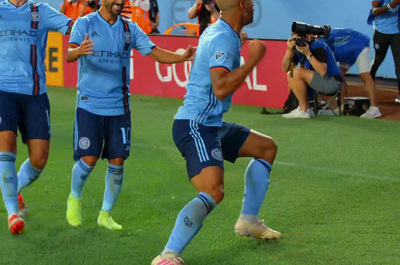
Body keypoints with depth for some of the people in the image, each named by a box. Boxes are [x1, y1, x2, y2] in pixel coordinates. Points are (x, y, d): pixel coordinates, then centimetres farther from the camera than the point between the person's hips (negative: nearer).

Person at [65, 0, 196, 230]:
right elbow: (69, 55, -18)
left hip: (119, 107, 3)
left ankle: (106, 214, 17)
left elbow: (158, 54, 3)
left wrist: (183, 56, -16)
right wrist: (79, 51, -43)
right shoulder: (85, 24, -3)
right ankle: (75, 198, 21)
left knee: (117, 163, 0)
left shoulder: (130, 29, 7)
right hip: (90, 105, -3)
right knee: (88, 159, -9)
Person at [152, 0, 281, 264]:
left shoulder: (217, 31, 12)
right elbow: (220, 89, -31)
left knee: (267, 147, 23)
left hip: (211, 124, 11)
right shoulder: (223, 39, -20)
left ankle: (248, 221, 30)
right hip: (194, 127, -11)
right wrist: (253, 60, -23)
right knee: (214, 192, -28)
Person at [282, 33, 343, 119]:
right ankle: (306, 108, 0)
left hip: (332, 82, -9)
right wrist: (289, 50, -11)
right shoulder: (298, 48, 7)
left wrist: (308, 54, -30)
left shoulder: (318, 47, -17)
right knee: (290, 75, 4)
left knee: (297, 72, -22)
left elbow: (323, 72, -31)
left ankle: (303, 110, -14)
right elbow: (285, 69, 3)